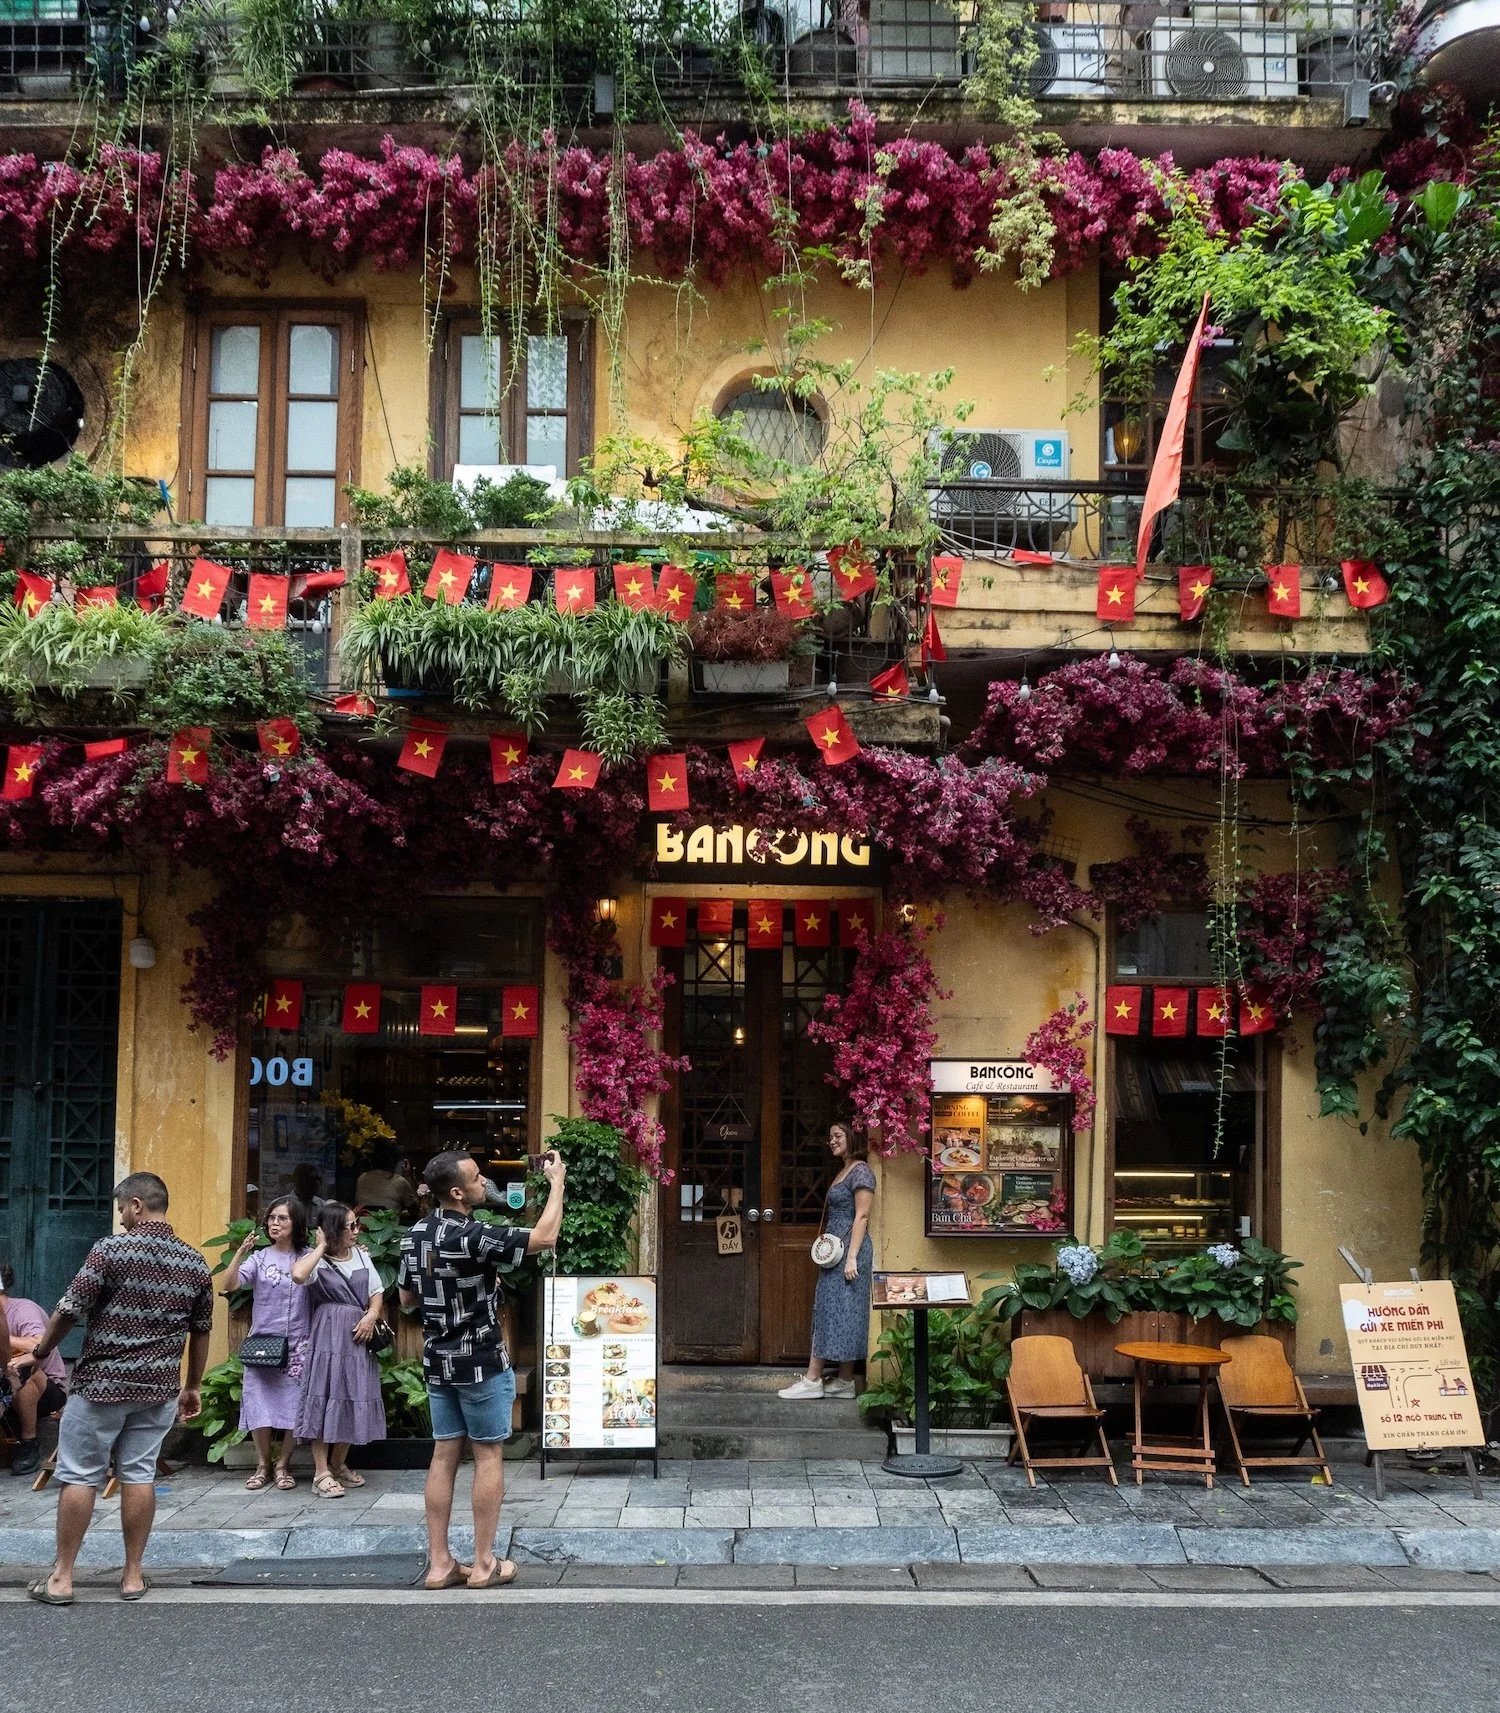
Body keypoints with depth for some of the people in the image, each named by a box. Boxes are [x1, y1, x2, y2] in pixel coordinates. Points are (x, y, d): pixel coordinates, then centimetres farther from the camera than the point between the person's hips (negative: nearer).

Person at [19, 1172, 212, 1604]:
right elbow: (201, 1333, 10)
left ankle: (61, 1577, 9)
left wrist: (40, 1352, 8)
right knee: (139, 1475, 9)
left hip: (101, 1383, -4)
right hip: (158, 1389, 4)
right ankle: (133, 1574, 13)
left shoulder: (111, 1249, -11)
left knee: (79, 1476, 4)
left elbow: (69, 1311, -9)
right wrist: (192, 1387, 21)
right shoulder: (195, 1263, 4)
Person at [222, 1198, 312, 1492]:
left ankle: (283, 1465, 17)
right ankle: (262, 1465, 18)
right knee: (260, 1405, 2)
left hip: (297, 1346, -1)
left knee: (294, 1407, 1)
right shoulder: (259, 1258, 0)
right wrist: (240, 1253, -24)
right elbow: (229, 1286, -12)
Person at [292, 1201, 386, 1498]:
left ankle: (339, 1465, 24)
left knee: (353, 1400, 10)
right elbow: (298, 1274, -31)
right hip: (328, 1337, -6)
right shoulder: (317, 1260, -8)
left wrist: (371, 1315, -5)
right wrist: (322, 1246, -17)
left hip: (358, 1337, 6)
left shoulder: (361, 1255, 10)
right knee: (326, 1399, -7)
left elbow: (376, 1291, 15)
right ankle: (321, 1473, -4)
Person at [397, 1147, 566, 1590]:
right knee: (488, 1455, 2)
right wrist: (557, 1182, -9)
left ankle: (439, 1563, 10)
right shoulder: (472, 1237, -22)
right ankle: (484, 1563, 6)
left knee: (444, 1455, 9)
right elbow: (545, 1237, -20)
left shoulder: (414, 1235, 3)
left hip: (437, 1362, 7)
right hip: (481, 1363, -7)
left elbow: (407, 1301, 13)